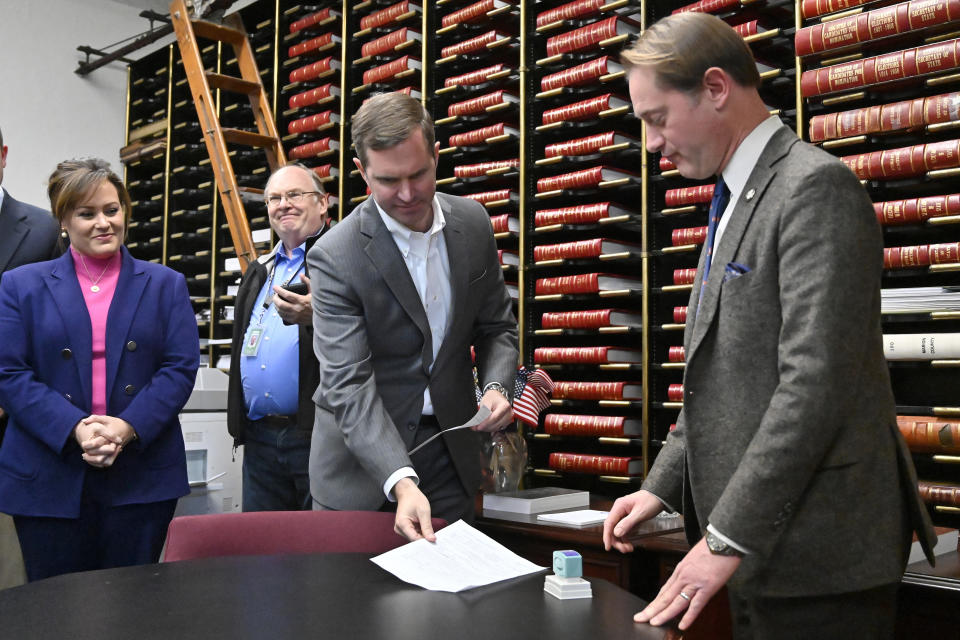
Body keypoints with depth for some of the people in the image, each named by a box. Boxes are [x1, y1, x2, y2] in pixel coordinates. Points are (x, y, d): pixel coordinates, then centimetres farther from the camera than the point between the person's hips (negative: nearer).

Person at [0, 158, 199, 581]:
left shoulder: (166, 285, 9)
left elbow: (181, 368, 0)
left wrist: (127, 427, -15)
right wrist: (75, 429, -16)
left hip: (142, 478, 0)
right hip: (49, 480, 0)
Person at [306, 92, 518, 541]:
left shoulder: (473, 223, -3)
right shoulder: (335, 257, -19)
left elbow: (496, 326, 8)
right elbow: (349, 385, -23)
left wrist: (496, 386, -13)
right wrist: (400, 482, -34)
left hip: (448, 449, 4)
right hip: (362, 461, -3)